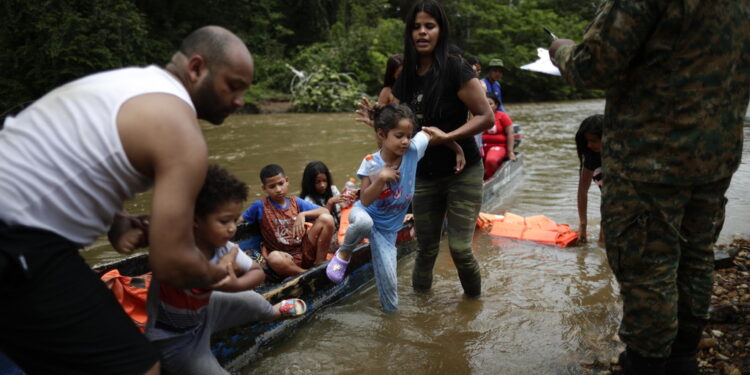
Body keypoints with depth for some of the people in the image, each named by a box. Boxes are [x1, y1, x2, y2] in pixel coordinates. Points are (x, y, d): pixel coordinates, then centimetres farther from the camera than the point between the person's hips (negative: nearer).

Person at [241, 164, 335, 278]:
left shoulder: (296, 202, 8)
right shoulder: (260, 206, 0)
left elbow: (325, 211, 2)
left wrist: (303, 214, -14)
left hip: (306, 252, 3)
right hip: (285, 257, -3)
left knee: (326, 218, -17)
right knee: (274, 257, -41)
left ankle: (319, 265, -8)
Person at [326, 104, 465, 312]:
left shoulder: (413, 150, -16)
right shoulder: (371, 163, -21)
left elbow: (432, 131, 0)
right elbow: (365, 200, -24)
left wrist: (458, 151, 0)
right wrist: (380, 178, -36)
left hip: (388, 228, 3)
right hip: (366, 214, -3)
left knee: (389, 282, -2)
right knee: (363, 222, -42)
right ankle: (344, 254, -10)